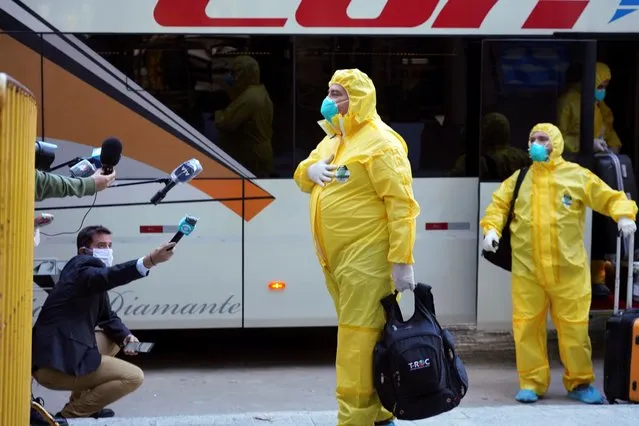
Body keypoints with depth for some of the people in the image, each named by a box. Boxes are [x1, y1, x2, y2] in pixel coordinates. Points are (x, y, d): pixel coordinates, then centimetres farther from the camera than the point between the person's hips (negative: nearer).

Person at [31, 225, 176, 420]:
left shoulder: (87, 268, 20)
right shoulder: (84, 266, -10)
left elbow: (108, 317, 25)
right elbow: (107, 276, -35)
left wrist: (126, 337, 4)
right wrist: (149, 261, -49)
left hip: (59, 354, 10)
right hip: (57, 365, -10)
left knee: (114, 339, 31)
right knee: (134, 377, -6)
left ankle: (79, 402, 25)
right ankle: (71, 414, -2)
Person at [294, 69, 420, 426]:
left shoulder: (378, 142, -13)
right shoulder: (331, 140, 16)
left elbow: (402, 204, -18)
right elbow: (302, 176, 26)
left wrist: (402, 261, -23)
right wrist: (310, 169, 0)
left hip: (366, 259, -9)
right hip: (335, 260, 9)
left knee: (358, 342, -9)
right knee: (362, 339, 14)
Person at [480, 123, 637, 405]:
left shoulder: (577, 176, 4)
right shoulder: (518, 179, 11)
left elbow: (611, 198, 4)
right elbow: (498, 206, 10)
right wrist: (492, 229, -9)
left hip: (568, 268, -2)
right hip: (527, 268, 2)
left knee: (574, 326, 1)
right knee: (527, 325, 1)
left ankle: (580, 383, 16)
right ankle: (532, 383, 12)